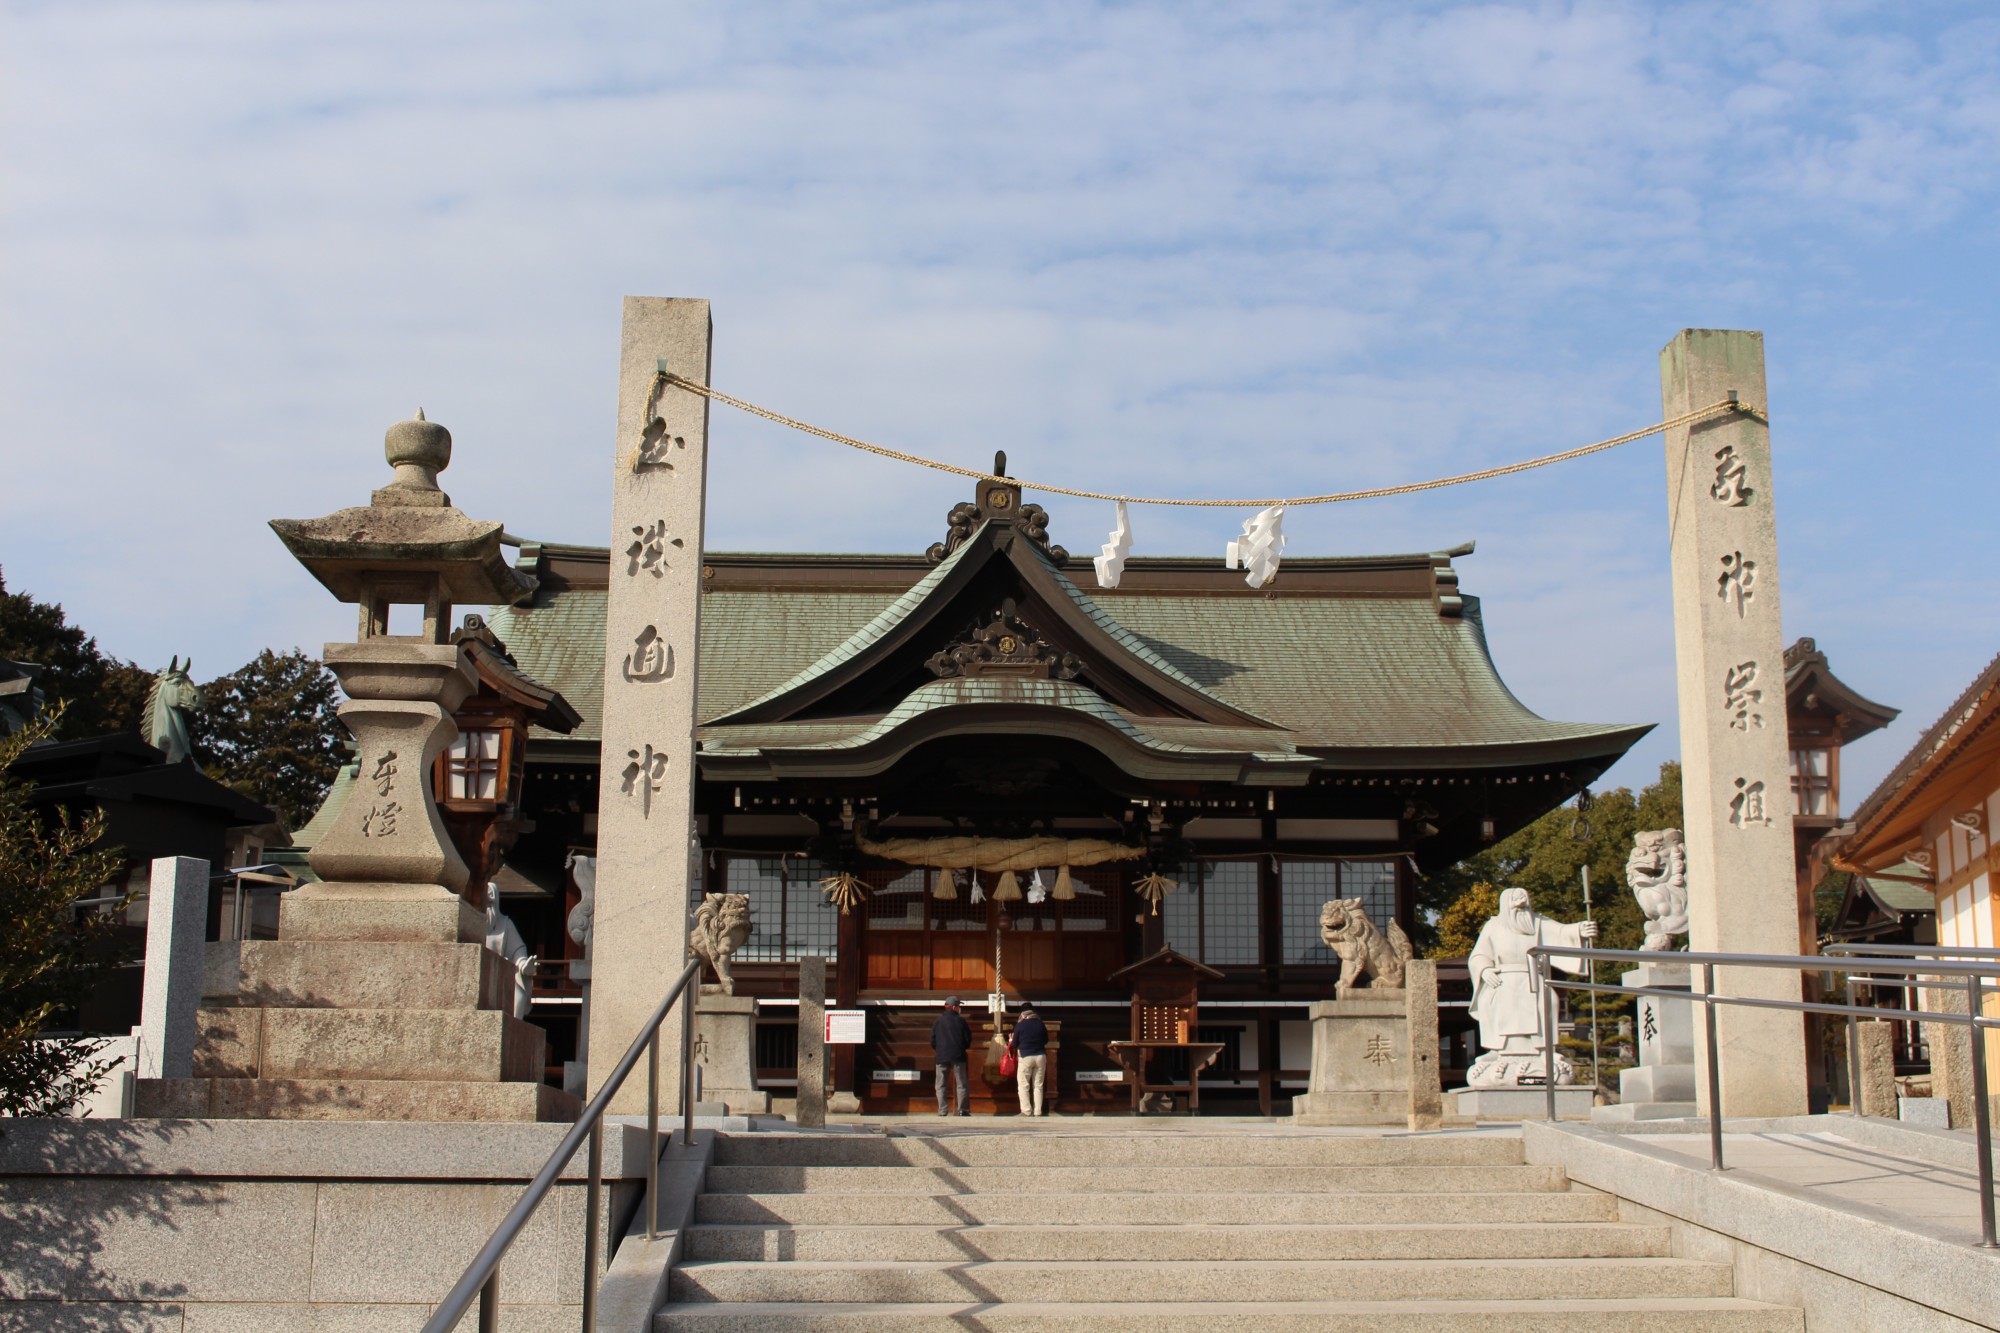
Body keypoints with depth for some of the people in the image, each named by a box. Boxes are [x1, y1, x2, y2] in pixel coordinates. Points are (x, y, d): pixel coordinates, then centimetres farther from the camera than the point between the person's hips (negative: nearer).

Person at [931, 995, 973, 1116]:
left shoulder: (938, 1021, 1)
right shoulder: (960, 1021, -3)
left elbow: (932, 1040, 4)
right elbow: (968, 1039, -1)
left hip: (942, 1057, 1)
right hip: (958, 1056, -1)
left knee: (941, 1085, 7)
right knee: (962, 1084, 6)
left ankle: (942, 1110, -1)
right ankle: (963, 1109, 1)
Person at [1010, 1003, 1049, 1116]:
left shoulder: (1019, 1025, -7)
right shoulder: (1041, 1024, 1)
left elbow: (1015, 1044, 0)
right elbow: (1046, 1041, 12)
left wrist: (1010, 1041, 21)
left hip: (1025, 1057, -3)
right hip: (1040, 1056, 3)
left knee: (1023, 1085, 5)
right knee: (1038, 1085, 9)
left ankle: (1026, 1111, -2)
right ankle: (1037, 1111, 7)